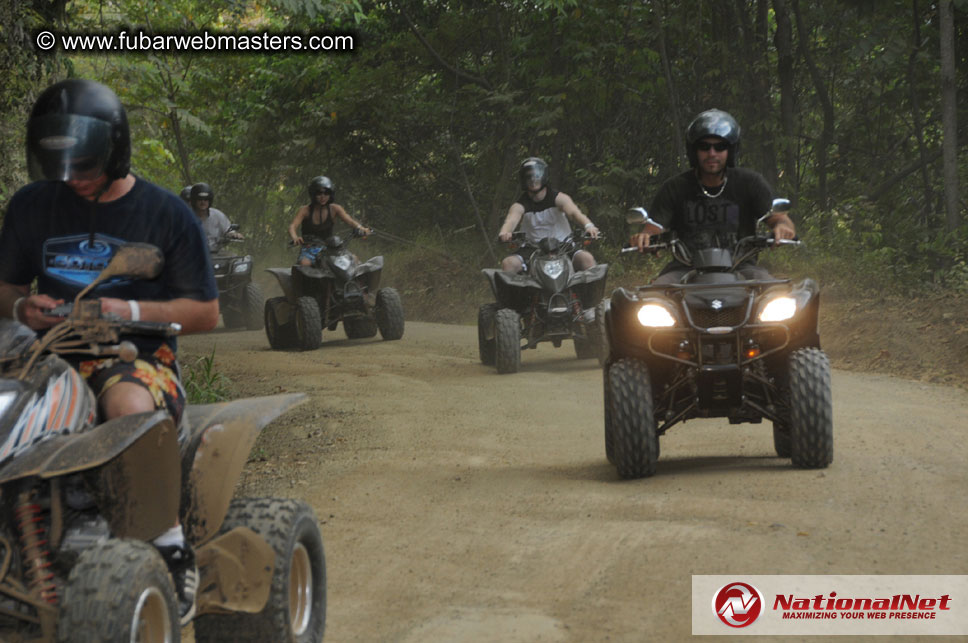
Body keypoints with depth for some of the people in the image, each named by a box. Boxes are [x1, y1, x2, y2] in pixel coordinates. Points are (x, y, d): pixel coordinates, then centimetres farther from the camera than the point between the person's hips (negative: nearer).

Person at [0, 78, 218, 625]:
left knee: (129, 404, -40)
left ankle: (175, 556, -28)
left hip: (140, 355, -4)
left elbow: (205, 312, 3)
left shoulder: (167, 215, 2)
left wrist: (130, 311, -13)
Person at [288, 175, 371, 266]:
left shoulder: (334, 209, 1)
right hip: (309, 249, -2)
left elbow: (349, 221, -12)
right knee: (304, 264, -36)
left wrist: (361, 228, -35)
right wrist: (295, 238, -41)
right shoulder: (305, 210, -4)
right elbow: (292, 226, -17)